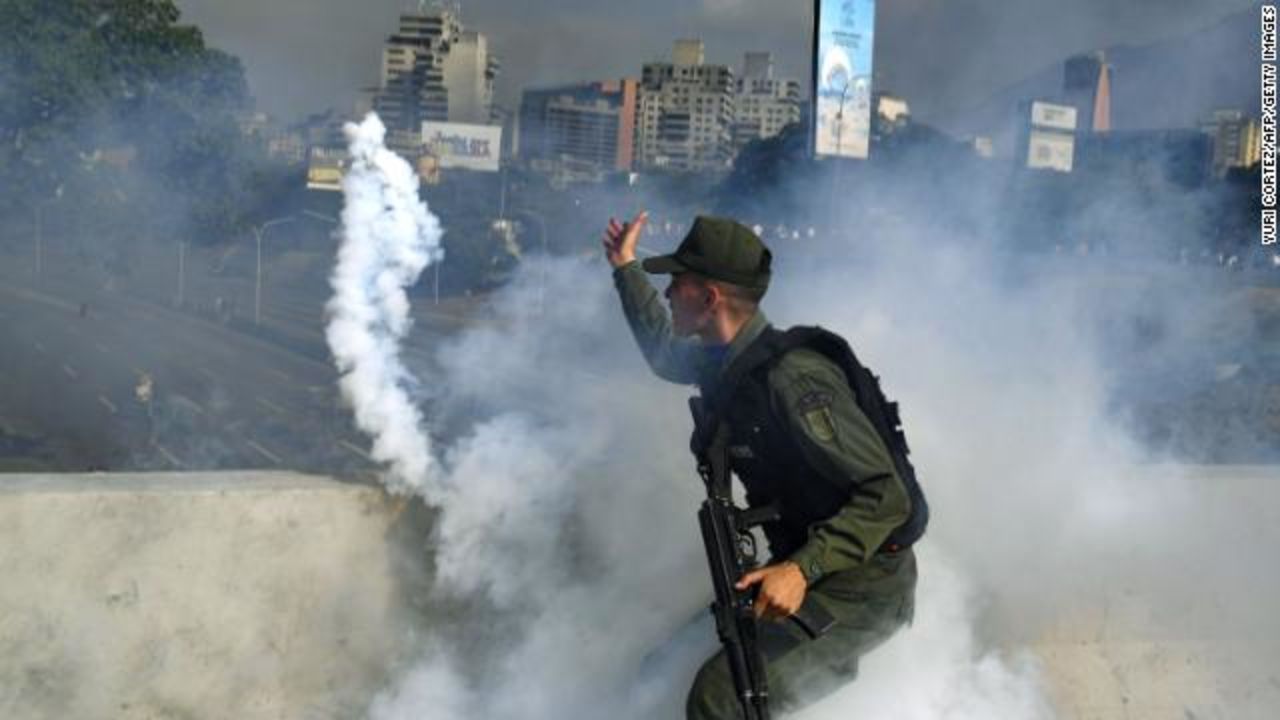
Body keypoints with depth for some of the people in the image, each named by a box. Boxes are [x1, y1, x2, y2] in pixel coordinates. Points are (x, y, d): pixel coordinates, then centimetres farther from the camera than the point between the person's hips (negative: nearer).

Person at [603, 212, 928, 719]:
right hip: (804, 565, 9)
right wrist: (626, 269, 28)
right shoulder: (725, 362, 3)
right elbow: (666, 353, 28)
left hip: (863, 585, -9)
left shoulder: (791, 378, -26)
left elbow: (887, 497, -27)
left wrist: (803, 569, -36)